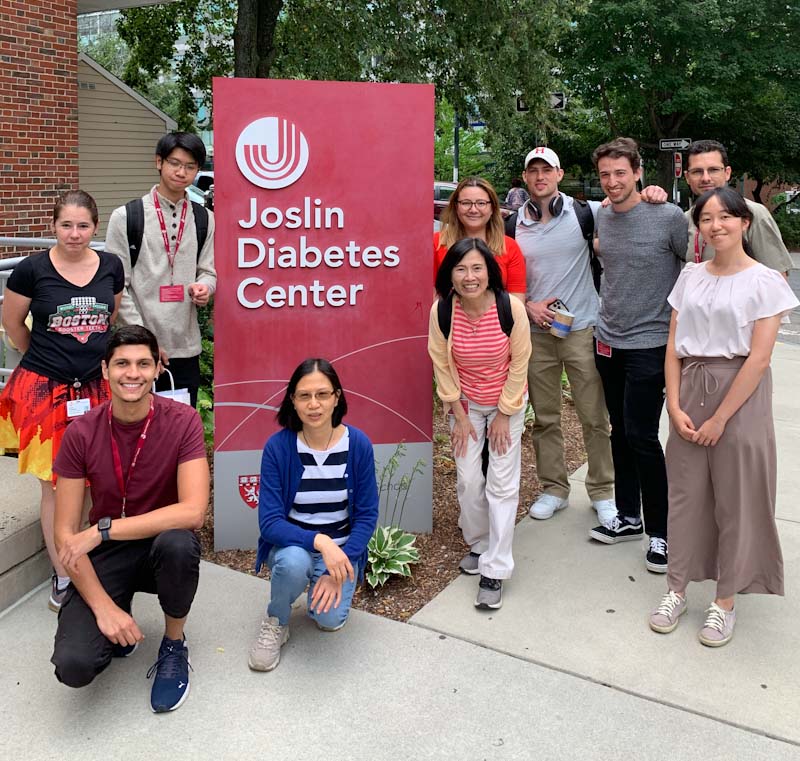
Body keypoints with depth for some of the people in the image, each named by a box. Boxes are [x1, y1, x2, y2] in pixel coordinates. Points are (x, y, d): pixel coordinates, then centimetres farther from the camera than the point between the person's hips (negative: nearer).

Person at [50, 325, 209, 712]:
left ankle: (174, 644, -8)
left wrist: (103, 530, -31)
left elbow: (193, 512, -28)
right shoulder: (81, 433, -12)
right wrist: (103, 606, -21)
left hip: (162, 545, 0)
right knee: (73, 665, -23)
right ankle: (117, 626, 14)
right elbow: (66, 534, -11)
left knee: (177, 542, -38)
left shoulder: (182, 421, -17)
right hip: (105, 555, 1)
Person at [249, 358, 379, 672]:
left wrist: (338, 570, -19)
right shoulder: (277, 446, -17)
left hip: (341, 549, 1)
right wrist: (320, 542, -36)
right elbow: (269, 522, -20)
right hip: (292, 544, -1)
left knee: (330, 619, -22)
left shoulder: (358, 444, -13)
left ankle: (323, 588, 15)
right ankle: (276, 622, -2)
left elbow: (367, 516, -8)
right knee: (294, 562, -35)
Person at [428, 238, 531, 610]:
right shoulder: (441, 311, -20)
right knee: (468, 480, 3)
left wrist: (503, 415, -9)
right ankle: (479, 544, 29)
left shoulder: (511, 308, -24)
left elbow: (519, 364, -13)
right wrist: (460, 417, -5)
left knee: (502, 484, -3)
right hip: (465, 404, 2)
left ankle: (494, 571, 4)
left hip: (508, 404, -1)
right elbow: (442, 366, -9)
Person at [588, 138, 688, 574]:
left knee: (641, 436, -7)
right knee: (620, 432, 14)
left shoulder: (669, 218, -12)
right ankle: (628, 518, 28)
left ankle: (660, 531, 8)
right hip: (607, 341, 6)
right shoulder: (599, 218, 4)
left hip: (650, 345, -6)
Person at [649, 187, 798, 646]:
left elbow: (759, 358, -12)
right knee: (686, 492, 8)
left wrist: (720, 418, -14)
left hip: (740, 396, -4)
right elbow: (674, 346, 6)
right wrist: (675, 406, -5)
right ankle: (677, 589, 22)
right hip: (690, 389, 4)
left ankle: (725, 602, 20)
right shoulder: (691, 277, 7)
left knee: (735, 499, 5)